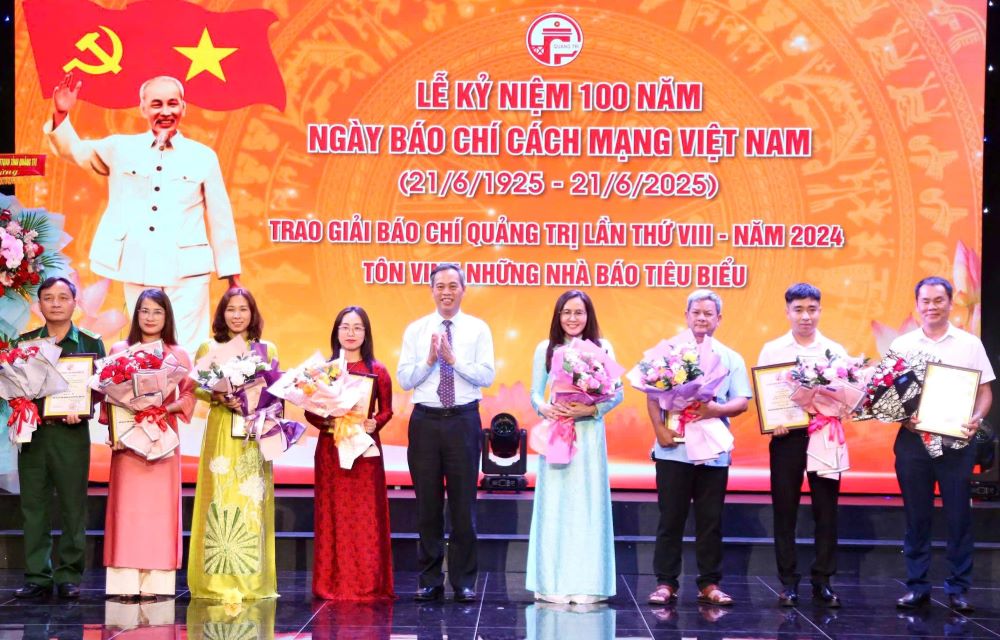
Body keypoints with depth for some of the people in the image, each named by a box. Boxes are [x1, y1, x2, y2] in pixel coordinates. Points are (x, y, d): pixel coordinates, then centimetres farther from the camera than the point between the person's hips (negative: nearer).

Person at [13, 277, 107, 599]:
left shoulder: (91, 343, 5)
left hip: (71, 433, -2)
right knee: (33, 508, 3)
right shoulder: (25, 342, 11)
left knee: (73, 508, 2)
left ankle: (69, 576, 9)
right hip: (33, 431, 2)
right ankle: (37, 576, 10)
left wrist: (81, 411, -15)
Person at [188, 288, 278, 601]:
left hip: (255, 434, 2)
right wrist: (219, 398, -16)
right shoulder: (209, 348, 7)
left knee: (253, 502, 0)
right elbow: (196, 388, 2)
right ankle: (219, 582, -6)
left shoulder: (268, 350, 11)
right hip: (221, 433, -2)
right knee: (221, 500, -7)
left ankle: (252, 581, 5)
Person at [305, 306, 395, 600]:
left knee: (367, 516, 0)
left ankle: (368, 584, 5)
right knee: (333, 514, 2)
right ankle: (333, 583, 8)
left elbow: (386, 410, 6)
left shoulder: (377, 371, 3)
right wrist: (326, 422, -14)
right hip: (330, 448, 0)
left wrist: (374, 423, -14)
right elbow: (310, 411, 5)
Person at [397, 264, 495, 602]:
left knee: (463, 503, 2)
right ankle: (430, 580, 15)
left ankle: (464, 581, 11)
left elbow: (487, 375, -6)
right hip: (425, 420, 1)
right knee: (428, 504, 6)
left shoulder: (478, 329, 4)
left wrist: (453, 359, -15)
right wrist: (429, 359, -13)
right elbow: (403, 378, 1)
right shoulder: (416, 330, 7)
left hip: (464, 420, -1)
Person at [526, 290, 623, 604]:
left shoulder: (602, 348, 4)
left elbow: (616, 393, 0)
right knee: (554, 506, -1)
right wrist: (544, 408, -15)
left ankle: (586, 584, 4)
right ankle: (553, 584, 4)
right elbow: (535, 392, 6)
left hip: (589, 434, -1)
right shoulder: (545, 349, 7)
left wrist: (591, 408, -16)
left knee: (587, 506, -1)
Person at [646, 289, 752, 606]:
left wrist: (716, 409, -16)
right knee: (671, 518, 1)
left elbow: (742, 402, 4)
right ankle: (665, 582, 7)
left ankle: (710, 583, 13)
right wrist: (659, 428, -13)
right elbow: (652, 395, 2)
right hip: (673, 448, -1)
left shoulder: (730, 358, 11)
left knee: (710, 520, 5)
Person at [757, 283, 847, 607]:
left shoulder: (835, 351, 7)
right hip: (786, 436, -1)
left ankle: (823, 580, 12)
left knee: (826, 509, 3)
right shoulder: (772, 350, 5)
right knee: (785, 509, 2)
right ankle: (788, 581, 9)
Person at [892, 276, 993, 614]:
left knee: (959, 517, 2)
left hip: (957, 442, 0)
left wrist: (977, 418, -13)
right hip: (913, 439, 1)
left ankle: (958, 588, 11)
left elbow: (985, 392, 7)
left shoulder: (970, 344, 6)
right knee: (916, 516, 5)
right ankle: (917, 586, 13)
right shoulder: (901, 345, 7)